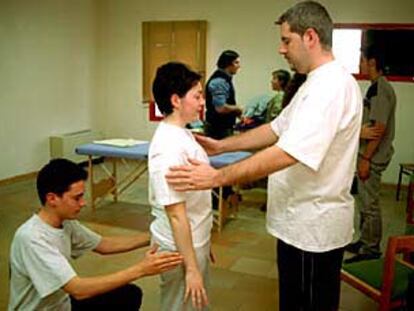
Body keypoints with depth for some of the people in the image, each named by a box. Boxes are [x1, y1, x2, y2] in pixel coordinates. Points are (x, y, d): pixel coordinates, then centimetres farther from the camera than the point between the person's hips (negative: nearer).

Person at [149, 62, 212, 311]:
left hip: (195, 241, 9)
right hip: (181, 247, -9)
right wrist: (191, 267, -20)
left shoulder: (182, 133, 4)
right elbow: (176, 213, -24)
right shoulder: (169, 147, -25)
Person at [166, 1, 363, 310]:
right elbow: (277, 129, 15)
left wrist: (217, 177, -30)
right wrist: (221, 145, 7)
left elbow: (287, 154, -32)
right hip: (301, 219, 10)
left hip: (312, 226, -10)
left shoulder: (332, 86, -24)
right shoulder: (317, 83, 12)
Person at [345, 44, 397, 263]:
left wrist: (365, 158, -21)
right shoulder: (376, 87, 13)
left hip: (373, 157, -10)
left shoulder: (380, 89, -17)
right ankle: (365, 242, 28)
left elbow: (379, 128, -22)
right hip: (369, 154, 10)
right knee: (365, 201, 17)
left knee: (369, 204, -1)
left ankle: (370, 249, 11)